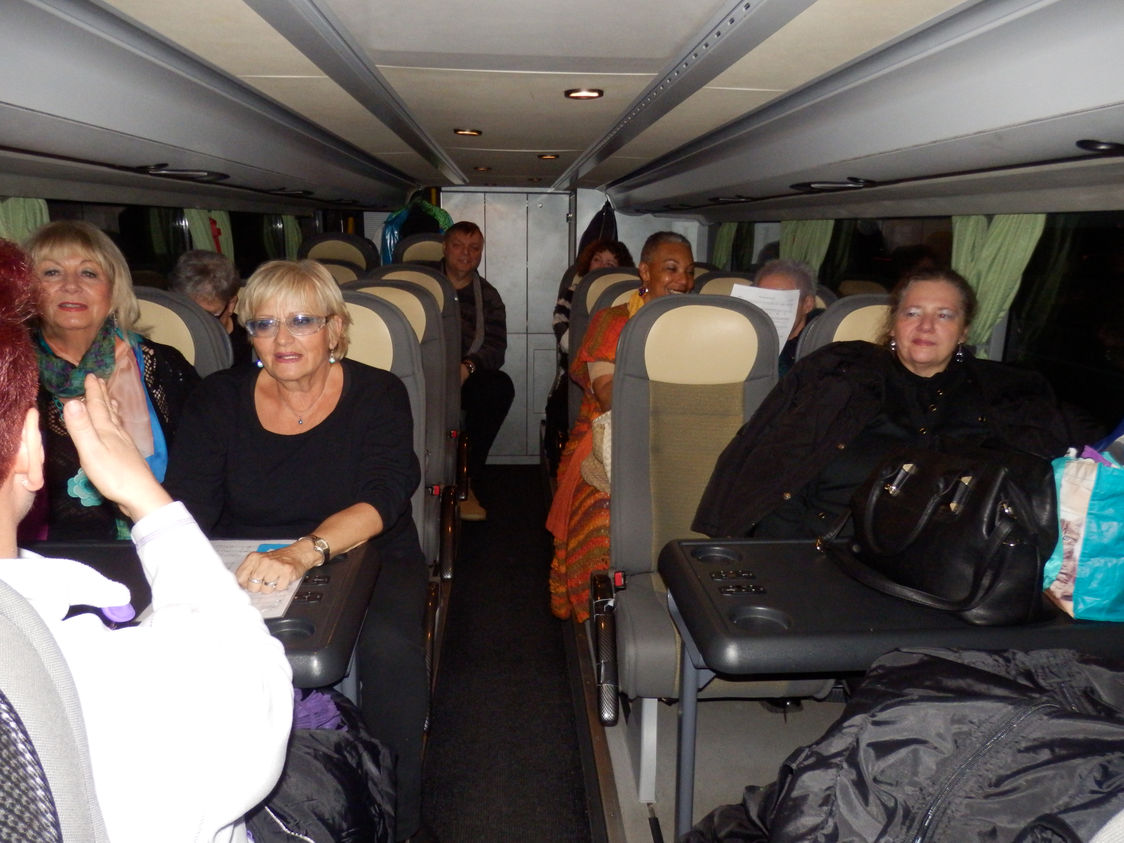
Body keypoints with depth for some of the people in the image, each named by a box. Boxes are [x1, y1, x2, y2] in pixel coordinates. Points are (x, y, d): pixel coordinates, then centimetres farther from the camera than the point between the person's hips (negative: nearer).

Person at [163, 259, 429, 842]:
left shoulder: (377, 395, -4)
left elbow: (384, 498, -21)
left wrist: (305, 552, -40)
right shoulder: (219, 399, 3)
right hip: (239, 574, 2)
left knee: (390, 646, -31)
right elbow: (186, 509, -6)